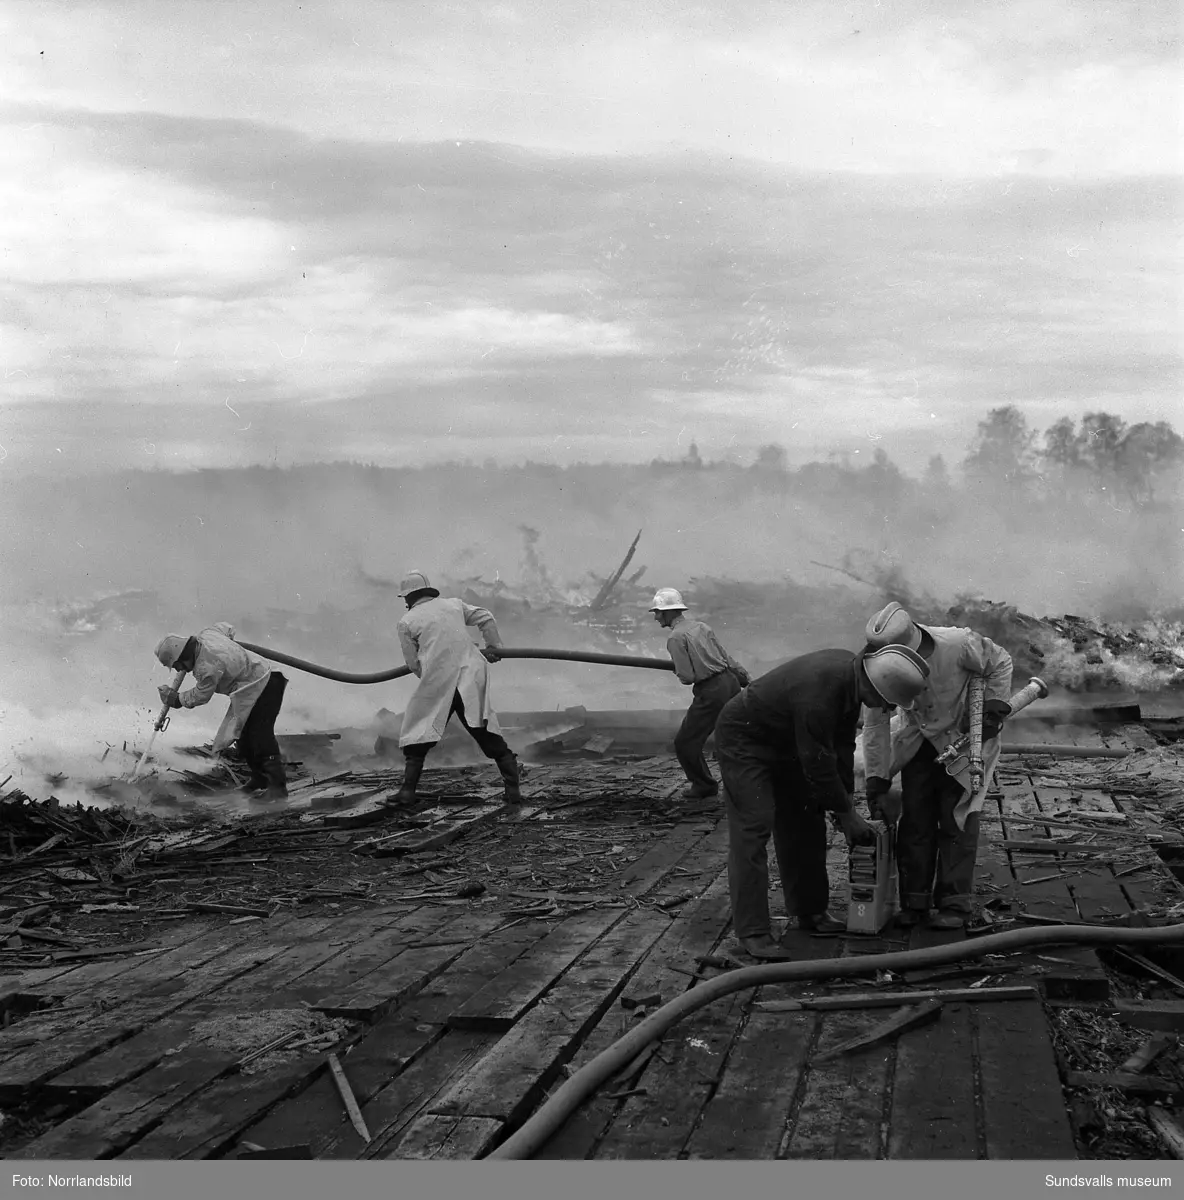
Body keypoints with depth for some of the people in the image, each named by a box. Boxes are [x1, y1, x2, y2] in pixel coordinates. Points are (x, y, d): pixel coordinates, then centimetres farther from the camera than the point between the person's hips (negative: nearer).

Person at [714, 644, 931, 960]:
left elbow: (842, 744, -1)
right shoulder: (817, 693, -38)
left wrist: (846, 800, 0)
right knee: (753, 828, -15)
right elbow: (818, 765, -29)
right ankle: (752, 932, -13)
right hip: (743, 737, -10)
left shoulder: (852, 674, -10)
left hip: (784, 741, 10)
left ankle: (810, 912, 22)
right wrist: (847, 815, -17)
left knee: (806, 821, 11)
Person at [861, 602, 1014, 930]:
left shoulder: (958, 645, -33)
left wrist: (995, 708, -20)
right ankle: (914, 901, 12)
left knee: (957, 820, -5)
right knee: (915, 820, 2)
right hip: (918, 743, 3)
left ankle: (955, 904, 2)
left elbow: (1000, 662, -11)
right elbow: (875, 726, -14)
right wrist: (877, 783, -14)